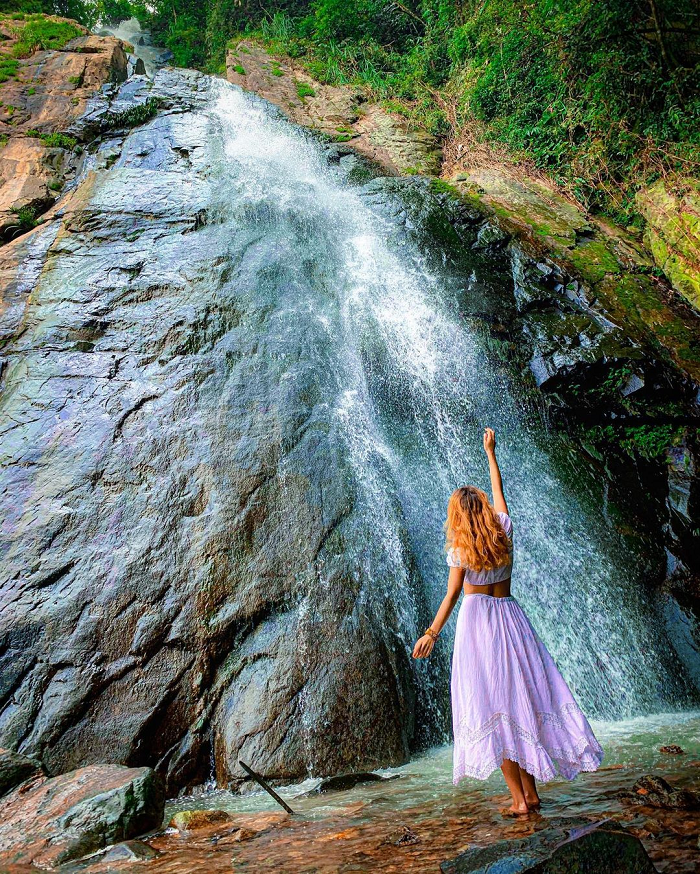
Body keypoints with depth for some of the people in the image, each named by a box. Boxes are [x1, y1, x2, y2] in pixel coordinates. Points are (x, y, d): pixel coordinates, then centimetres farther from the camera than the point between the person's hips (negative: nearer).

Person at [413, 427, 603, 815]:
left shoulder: (460, 547, -8)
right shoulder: (503, 531, 1)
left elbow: (452, 595, -10)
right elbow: (498, 489, 16)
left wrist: (431, 633, -3)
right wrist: (490, 452, 27)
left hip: (475, 618, -4)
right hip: (510, 616, 4)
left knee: (492, 706, -1)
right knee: (521, 698, 10)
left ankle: (519, 798, 2)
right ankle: (531, 792, 18)